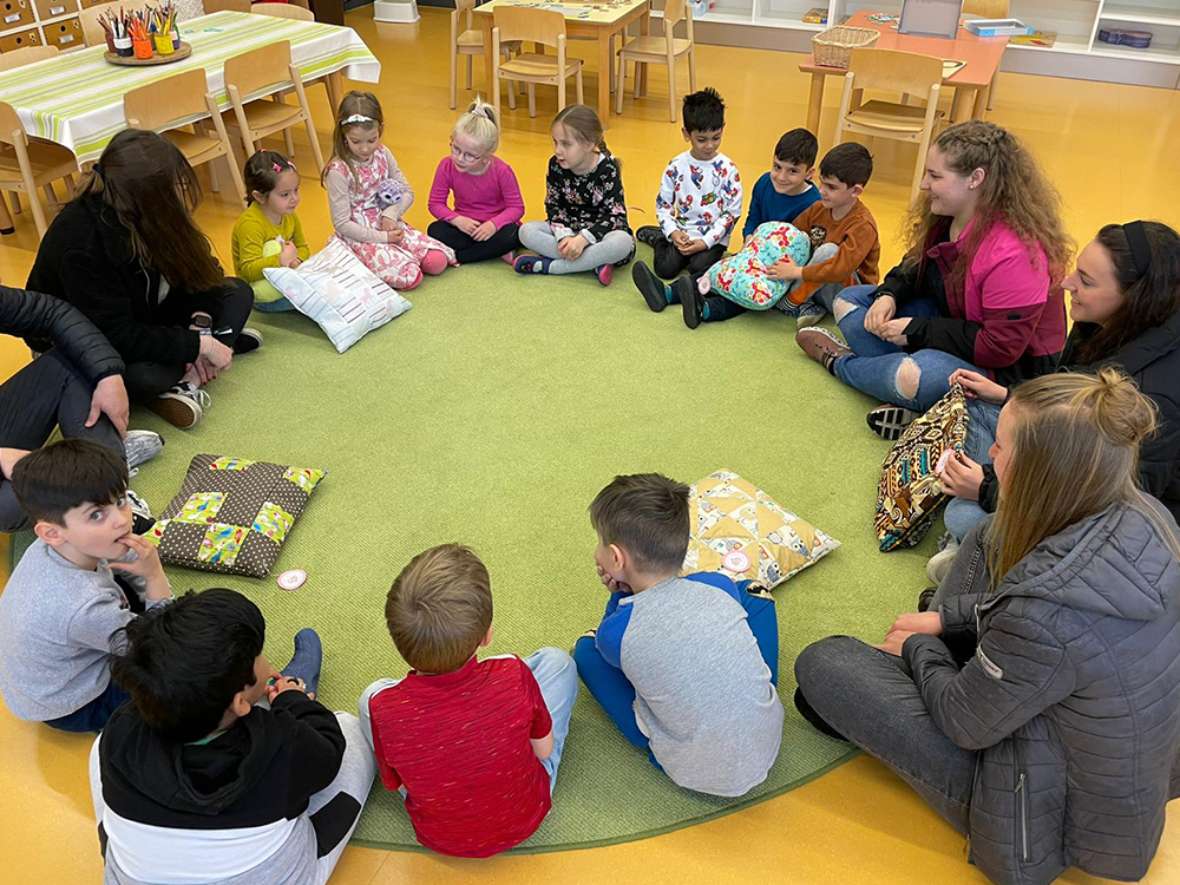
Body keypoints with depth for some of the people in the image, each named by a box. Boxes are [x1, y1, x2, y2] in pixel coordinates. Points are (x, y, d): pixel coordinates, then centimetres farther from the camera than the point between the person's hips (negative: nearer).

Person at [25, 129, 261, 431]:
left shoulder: (144, 216, -13)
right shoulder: (81, 246, -33)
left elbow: (195, 270, -3)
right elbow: (116, 337, -34)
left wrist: (200, 322, -20)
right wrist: (199, 344, -30)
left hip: (141, 321, 8)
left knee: (237, 292, -2)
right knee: (145, 376, -41)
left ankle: (188, 379, -17)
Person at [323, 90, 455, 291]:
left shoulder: (383, 154, 0)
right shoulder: (339, 171, -18)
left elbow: (407, 193, 7)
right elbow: (342, 224, -16)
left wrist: (391, 213, -13)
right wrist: (381, 237, -18)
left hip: (389, 225, 6)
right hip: (360, 236, -5)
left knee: (437, 261, -13)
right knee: (410, 276, -24)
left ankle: (395, 254, 10)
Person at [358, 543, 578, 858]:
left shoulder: (383, 709, -32)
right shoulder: (515, 677, -33)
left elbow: (398, 786, -11)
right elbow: (543, 749, -13)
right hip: (526, 818, 0)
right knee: (555, 660, 9)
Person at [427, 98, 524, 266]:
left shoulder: (502, 171, -18)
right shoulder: (447, 166, -12)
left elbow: (516, 207, -13)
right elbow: (436, 203, -6)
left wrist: (493, 224, -31)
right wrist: (457, 220, -25)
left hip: (494, 226, -3)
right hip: (464, 225, 3)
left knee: (511, 235, -36)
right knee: (435, 230, -27)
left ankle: (456, 256, -23)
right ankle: (497, 251, -23)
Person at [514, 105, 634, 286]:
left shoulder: (607, 169, -18)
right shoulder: (556, 165, -8)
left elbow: (616, 215, -21)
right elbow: (553, 205, -3)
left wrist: (583, 239, -33)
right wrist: (563, 236, -23)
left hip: (601, 231, -3)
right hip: (569, 229, 4)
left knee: (622, 243, -37)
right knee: (527, 231, -19)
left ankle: (548, 266, -29)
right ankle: (594, 262, -28)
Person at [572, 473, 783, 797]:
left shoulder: (614, 632, -19)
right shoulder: (719, 587, -11)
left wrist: (619, 594, 4)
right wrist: (628, 591, 8)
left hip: (695, 774, -3)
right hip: (769, 747, 3)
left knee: (586, 648, 7)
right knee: (753, 592, 16)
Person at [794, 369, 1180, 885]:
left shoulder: (1044, 619, -39)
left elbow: (965, 723, -19)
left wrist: (918, 649, 0)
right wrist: (944, 617, 8)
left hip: (1051, 820, -7)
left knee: (821, 662, -4)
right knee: (988, 542, 12)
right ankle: (927, 671, 27)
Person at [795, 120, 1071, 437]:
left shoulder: (1012, 254, -30)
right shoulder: (945, 218, -5)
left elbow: (1001, 347, -28)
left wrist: (917, 331, -24)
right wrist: (889, 294, -8)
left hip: (1011, 371, -9)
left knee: (916, 376, -40)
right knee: (848, 301, 3)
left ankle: (840, 362, -6)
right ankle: (908, 398, -17)